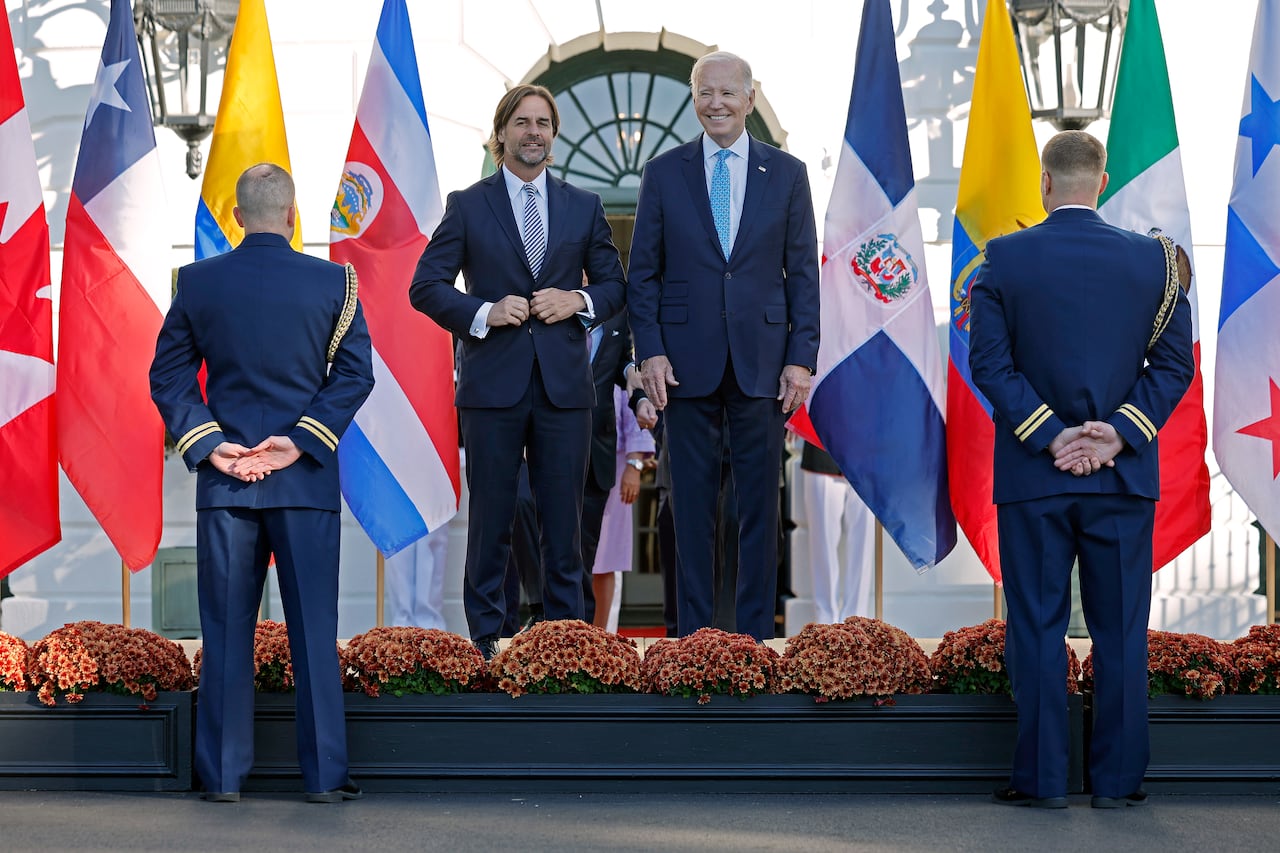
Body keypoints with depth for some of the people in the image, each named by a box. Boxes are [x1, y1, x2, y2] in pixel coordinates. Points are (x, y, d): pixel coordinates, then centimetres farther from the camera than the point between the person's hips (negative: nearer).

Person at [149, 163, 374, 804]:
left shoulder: (197, 281, 2)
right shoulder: (332, 281, -2)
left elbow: (168, 373, 2)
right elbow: (355, 373, -5)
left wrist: (207, 444, -1)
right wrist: (301, 441, -7)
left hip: (223, 482, 1)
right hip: (307, 483, -1)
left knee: (226, 630, 7)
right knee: (313, 627, 4)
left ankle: (223, 774, 10)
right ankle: (324, 774, 6)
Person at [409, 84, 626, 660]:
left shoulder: (583, 207, 13)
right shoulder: (468, 206, 5)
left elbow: (614, 284, 16)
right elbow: (425, 286, 1)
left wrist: (579, 302, -5)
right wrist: (484, 312, -13)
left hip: (564, 383, 2)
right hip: (493, 382, -2)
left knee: (564, 520, 5)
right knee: (490, 519, 2)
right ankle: (484, 642, 10)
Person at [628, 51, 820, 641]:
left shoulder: (787, 173, 6)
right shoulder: (663, 173, 5)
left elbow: (803, 273, 5)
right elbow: (643, 273, 6)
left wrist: (801, 357, -2)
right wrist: (650, 351, -4)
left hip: (761, 363, 0)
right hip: (688, 363, 0)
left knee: (760, 503, 4)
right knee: (692, 502, 5)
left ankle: (756, 632, 12)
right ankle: (693, 631, 13)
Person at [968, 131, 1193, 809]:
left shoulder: (1003, 259, -4)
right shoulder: (1153, 259, 1)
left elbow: (989, 361, -8)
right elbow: (1174, 363, -2)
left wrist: (1049, 436, -8)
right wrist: (1118, 433, -7)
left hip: (1033, 474, -1)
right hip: (1124, 475, 1)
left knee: (1037, 627, 5)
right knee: (1120, 630, 8)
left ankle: (1041, 778, 8)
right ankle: (1118, 779, 11)